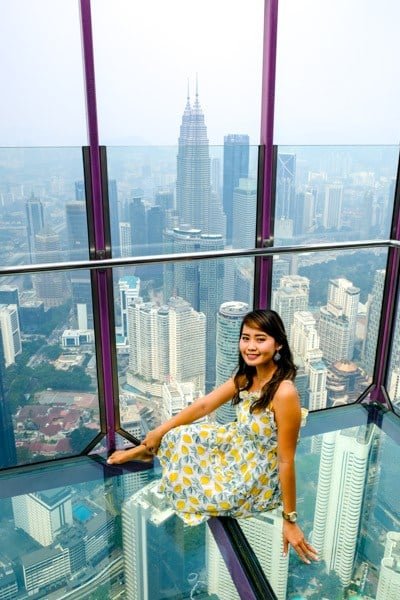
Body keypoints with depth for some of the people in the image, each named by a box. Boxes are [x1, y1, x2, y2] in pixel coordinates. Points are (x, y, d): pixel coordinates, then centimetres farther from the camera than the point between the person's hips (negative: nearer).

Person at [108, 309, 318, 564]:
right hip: (238, 448, 7)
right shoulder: (246, 376, -9)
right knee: (177, 437, 4)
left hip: (258, 481, -6)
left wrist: (290, 520, -17)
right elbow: (204, 405, 1)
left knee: (181, 488, -4)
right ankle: (144, 451, 35)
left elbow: (286, 460, -26)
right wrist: (160, 431, 5)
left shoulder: (284, 393, -33)